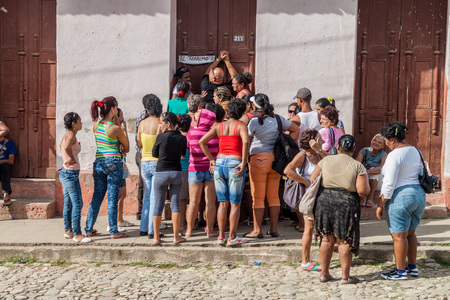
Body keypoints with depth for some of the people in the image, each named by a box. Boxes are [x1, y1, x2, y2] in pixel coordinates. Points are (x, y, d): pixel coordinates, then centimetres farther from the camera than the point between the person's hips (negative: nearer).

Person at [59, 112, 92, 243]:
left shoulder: (67, 135, 13)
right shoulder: (71, 134, -15)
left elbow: (62, 146, 33)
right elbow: (67, 147, -35)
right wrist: (72, 159, -19)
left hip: (66, 173, 10)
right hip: (71, 173, -10)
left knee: (68, 203, 15)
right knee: (77, 204, -6)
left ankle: (68, 231, 24)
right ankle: (77, 234, -2)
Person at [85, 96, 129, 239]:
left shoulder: (96, 124, 3)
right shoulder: (116, 128, -13)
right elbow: (126, 146, 1)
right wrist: (124, 130, 16)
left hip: (98, 162, 6)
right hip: (113, 163, -6)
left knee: (97, 197, 14)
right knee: (112, 198, 0)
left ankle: (89, 229, 19)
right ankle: (113, 231, 8)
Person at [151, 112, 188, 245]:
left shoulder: (161, 137, -8)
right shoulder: (182, 138, 1)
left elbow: (154, 154, 6)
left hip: (161, 173, -2)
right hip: (176, 173, 2)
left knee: (158, 204, 7)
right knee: (175, 204, 8)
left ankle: (156, 237, 13)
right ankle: (176, 236, 9)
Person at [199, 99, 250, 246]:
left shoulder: (218, 126, 9)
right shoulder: (241, 126, -2)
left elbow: (202, 141, 6)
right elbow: (246, 141, -22)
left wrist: (211, 159, 9)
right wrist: (243, 163, -16)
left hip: (219, 163, 4)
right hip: (234, 164, -4)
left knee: (222, 203, 12)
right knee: (235, 203, 6)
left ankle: (221, 236, 15)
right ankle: (232, 237, 9)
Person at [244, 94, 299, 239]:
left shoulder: (255, 121, -9)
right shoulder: (278, 119, 7)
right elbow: (296, 129, 14)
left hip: (259, 159, -5)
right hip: (276, 160, 5)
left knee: (258, 197, 2)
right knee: (273, 196, 11)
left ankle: (257, 230, 5)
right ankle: (274, 229, 17)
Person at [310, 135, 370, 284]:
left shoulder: (326, 160, 3)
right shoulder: (358, 166, -5)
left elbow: (312, 179, 7)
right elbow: (363, 190, -12)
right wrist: (367, 186, 10)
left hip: (324, 200, 3)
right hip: (346, 204, -3)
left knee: (327, 239, 12)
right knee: (344, 241, 7)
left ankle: (324, 273, 19)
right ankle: (345, 276, 13)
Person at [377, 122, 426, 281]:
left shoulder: (394, 155, -16)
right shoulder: (416, 151, 10)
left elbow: (389, 184, -20)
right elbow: (421, 175, 17)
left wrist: (380, 205, -14)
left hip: (400, 197, -9)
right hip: (419, 195, 9)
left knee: (399, 236, 1)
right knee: (410, 233, 19)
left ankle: (400, 272, 9)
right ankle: (412, 267, 27)